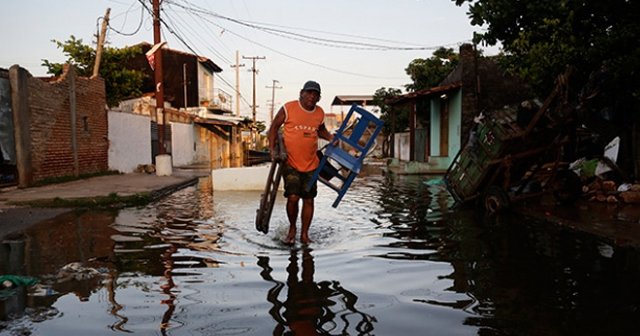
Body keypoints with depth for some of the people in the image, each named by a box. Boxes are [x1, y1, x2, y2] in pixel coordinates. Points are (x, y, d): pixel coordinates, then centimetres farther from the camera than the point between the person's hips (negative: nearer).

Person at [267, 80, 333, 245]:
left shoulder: (320, 113, 4)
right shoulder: (288, 108, -9)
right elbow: (274, 127, 1)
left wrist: (330, 137, 4)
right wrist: (272, 149, -9)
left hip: (311, 164, 4)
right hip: (290, 162, -4)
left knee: (308, 200, 6)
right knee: (293, 197, -13)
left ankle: (304, 234, 21)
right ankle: (292, 229, 14)